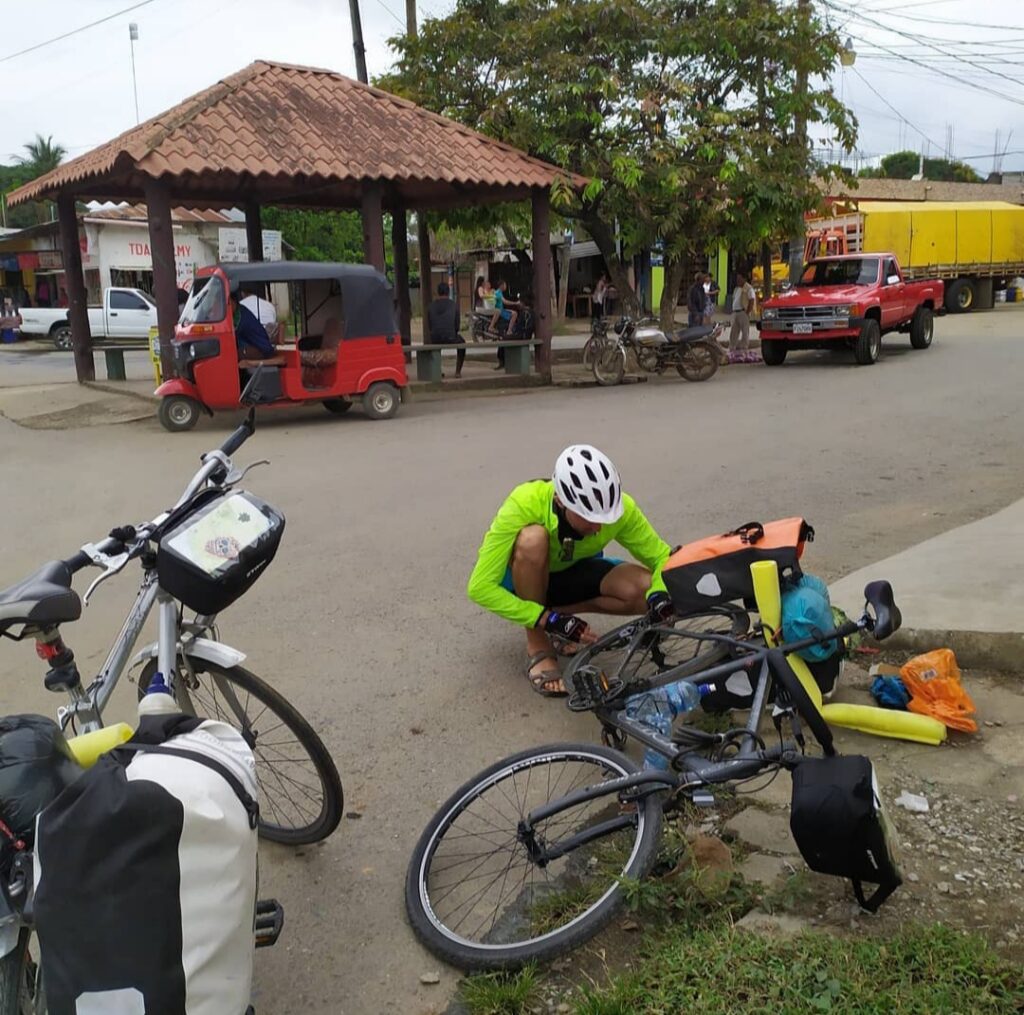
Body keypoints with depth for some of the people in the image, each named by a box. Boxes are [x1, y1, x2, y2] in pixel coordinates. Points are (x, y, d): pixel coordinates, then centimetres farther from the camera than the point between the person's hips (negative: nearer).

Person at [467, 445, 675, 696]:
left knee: (645, 591, -25)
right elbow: (480, 588, -34)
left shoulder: (619, 507, -26)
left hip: (575, 572, 3)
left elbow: (660, 556, -14)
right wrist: (549, 619, -39)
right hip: (524, 578, -3)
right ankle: (537, 646, -19)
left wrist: (660, 594, -36)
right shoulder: (524, 504, -35)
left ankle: (559, 609, -2)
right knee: (533, 538, -38)